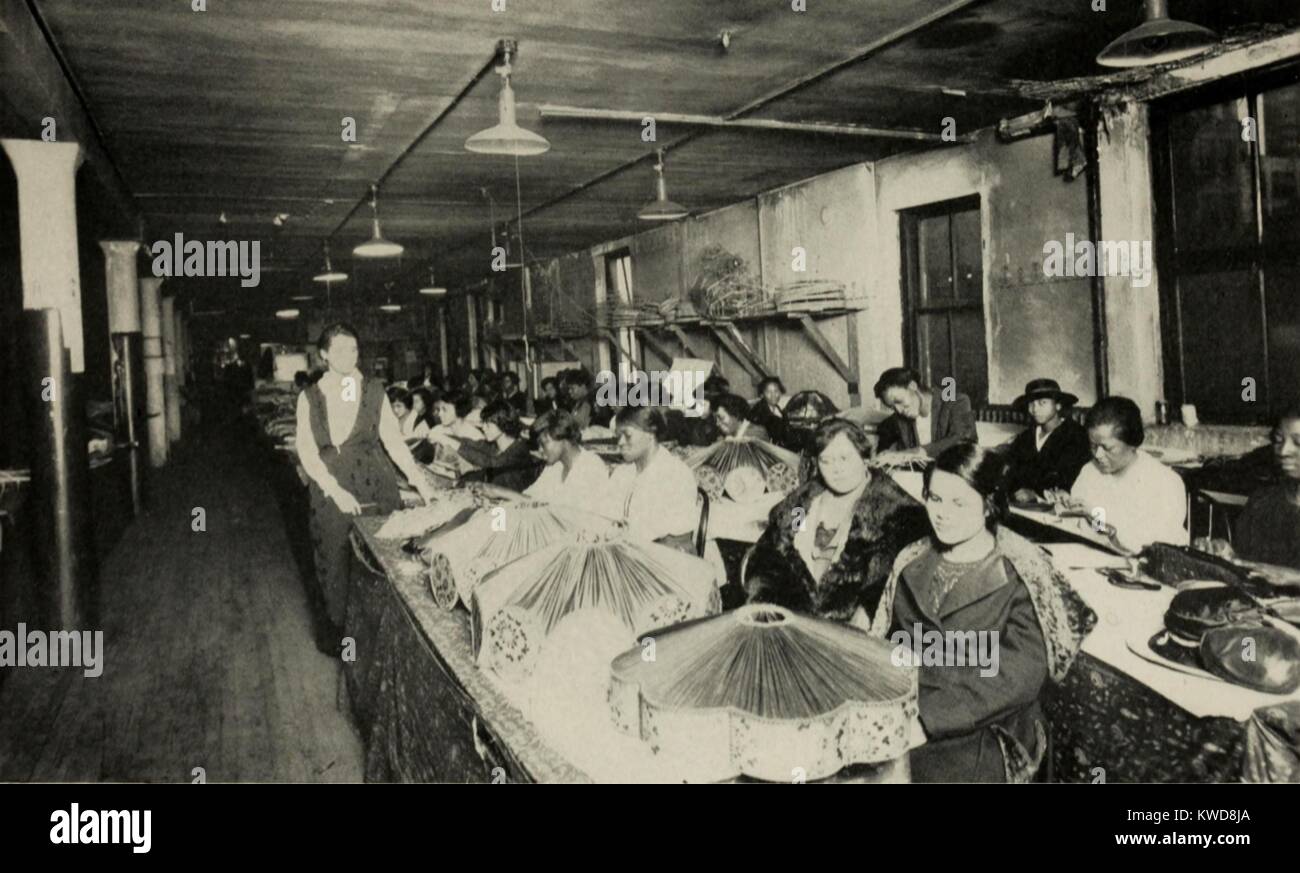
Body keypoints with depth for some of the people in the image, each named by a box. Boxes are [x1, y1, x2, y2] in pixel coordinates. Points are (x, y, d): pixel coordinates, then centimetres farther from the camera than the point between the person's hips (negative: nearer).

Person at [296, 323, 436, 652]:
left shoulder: (374, 390, 5)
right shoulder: (309, 398, 3)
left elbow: (392, 438, 4)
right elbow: (307, 451, -4)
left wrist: (419, 480, -5)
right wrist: (335, 490, -16)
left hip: (374, 484, 0)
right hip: (329, 487, 0)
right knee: (333, 557, 6)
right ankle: (334, 623, 25)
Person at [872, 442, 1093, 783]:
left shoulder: (1020, 576, -7)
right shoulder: (912, 562, 9)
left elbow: (1018, 680, -13)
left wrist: (925, 715, -19)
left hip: (986, 731, -4)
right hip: (904, 714, 4)